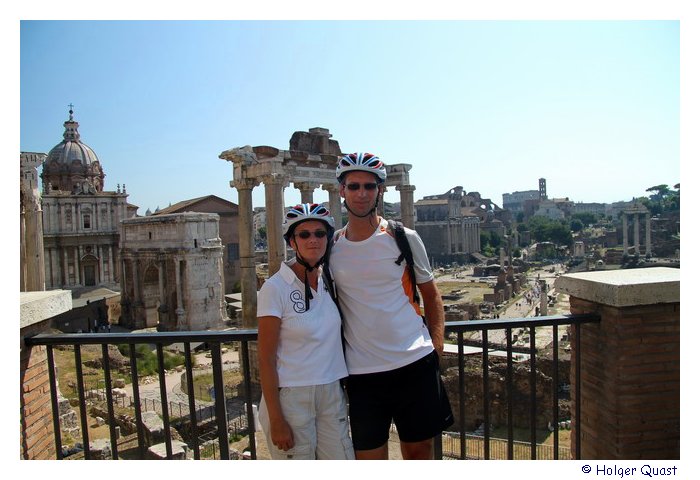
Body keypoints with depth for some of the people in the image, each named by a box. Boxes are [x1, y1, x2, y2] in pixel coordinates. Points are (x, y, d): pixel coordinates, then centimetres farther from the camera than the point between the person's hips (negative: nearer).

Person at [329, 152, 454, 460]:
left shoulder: (404, 238, -2)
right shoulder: (331, 246, 2)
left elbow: (430, 294, 8)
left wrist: (437, 345, -1)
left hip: (415, 364, -1)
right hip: (362, 373, 1)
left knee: (419, 452, 14)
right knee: (369, 458, 8)